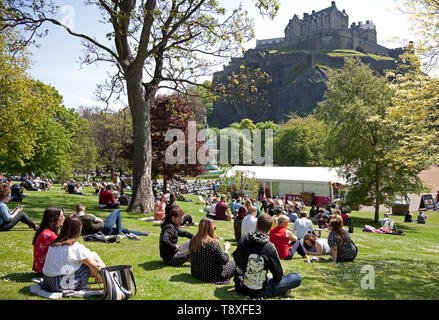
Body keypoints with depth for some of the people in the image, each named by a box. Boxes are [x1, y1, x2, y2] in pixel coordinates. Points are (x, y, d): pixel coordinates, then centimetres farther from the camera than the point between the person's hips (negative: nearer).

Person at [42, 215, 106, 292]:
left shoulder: (53, 244, 4)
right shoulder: (77, 248, -15)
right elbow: (95, 266, -6)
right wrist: (103, 267, 14)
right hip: (63, 285, -7)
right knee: (94, 256, 2)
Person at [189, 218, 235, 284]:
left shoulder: (193, 240, -9)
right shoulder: (213, 243, -27)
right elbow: (224, 261, -18)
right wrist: (226, 249, 0)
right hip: (211, 276, -6)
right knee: (233, 264, 13)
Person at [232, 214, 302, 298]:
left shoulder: (242, 239, -5)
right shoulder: (269, 247, -18)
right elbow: (278, 275, -9)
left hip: (239, 287, 6)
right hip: (257, 292, -5)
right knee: (297, 278, -2)